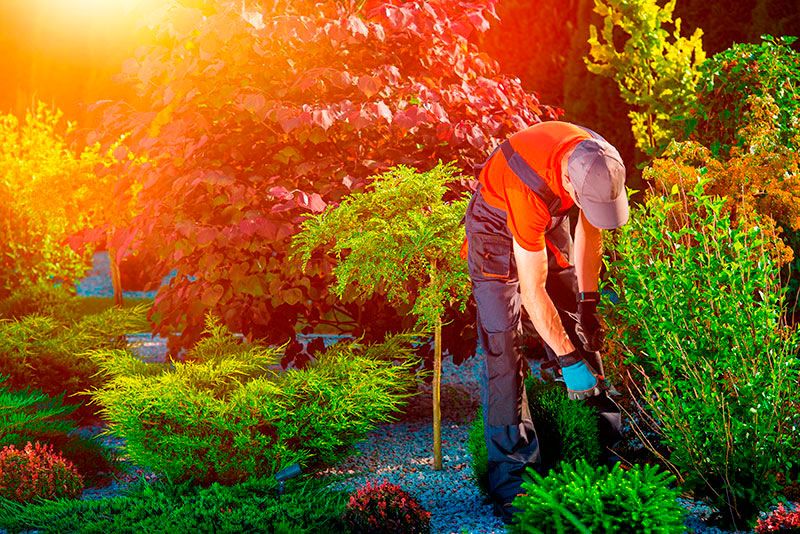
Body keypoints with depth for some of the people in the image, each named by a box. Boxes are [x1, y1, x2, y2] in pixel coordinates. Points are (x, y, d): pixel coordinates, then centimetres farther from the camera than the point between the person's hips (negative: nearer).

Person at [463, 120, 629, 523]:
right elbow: (533, 291, -35)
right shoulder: (530, 189, -42)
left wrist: (589, 302, -6)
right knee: (502, 340, -13)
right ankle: (511, 468, -8)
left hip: (548, 221, 6)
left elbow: (589, 230, -5)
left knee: (578, 325, 6)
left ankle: (604, 438, 18)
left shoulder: (599, 163, -25)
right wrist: (567, 360, -30)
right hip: (497, 226, -6)